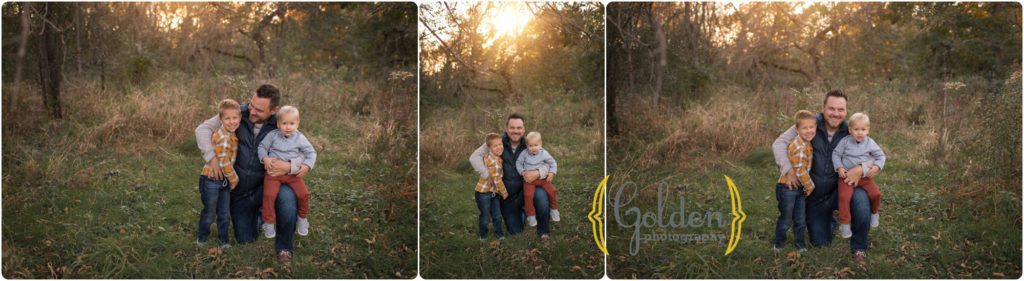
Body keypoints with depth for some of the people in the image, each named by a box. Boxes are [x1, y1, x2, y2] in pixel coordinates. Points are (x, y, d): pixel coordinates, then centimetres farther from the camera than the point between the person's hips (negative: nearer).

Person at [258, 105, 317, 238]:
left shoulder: (300, 138, -3)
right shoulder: (272, 135, -5)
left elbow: (311, 153, 5)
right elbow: (262, 147, 4)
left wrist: (306, 165, -10)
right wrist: (265, 158, -15)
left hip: (293, 173, 1)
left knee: (303, 194, -11)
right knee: (269, 195, -17)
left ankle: (303, 218, 16)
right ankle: (268, 223, 4)